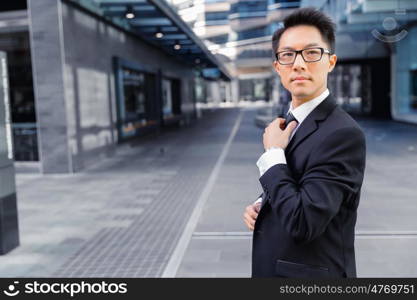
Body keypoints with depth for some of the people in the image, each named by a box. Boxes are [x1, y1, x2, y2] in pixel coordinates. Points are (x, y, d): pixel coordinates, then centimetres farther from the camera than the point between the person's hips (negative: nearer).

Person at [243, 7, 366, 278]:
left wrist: (273, 153, -19)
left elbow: (302, 222, -28)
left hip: (310, 274, -8)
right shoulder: (291, 122, 3)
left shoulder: (343, 134, -23)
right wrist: (261, 206, -4)